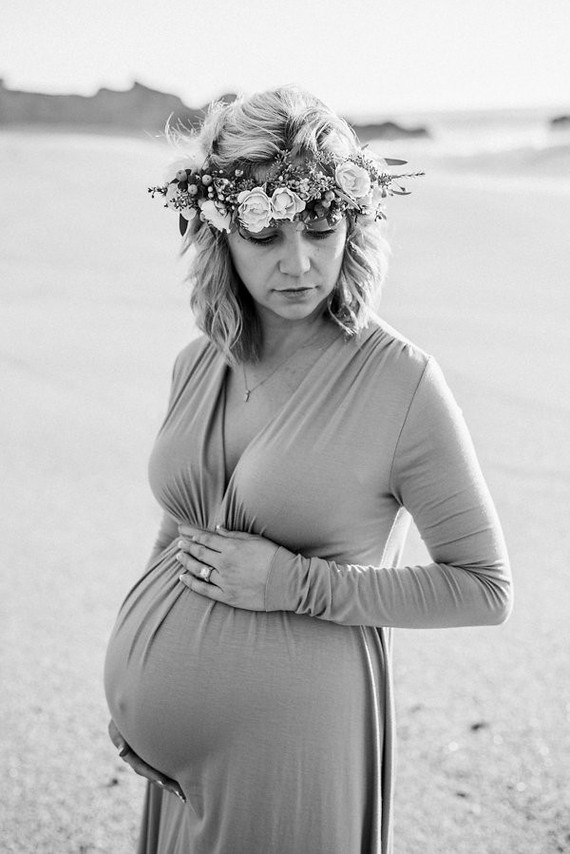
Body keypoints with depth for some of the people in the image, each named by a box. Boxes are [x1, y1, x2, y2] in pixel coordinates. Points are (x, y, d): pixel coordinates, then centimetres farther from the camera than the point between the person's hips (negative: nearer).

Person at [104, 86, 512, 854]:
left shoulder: (400, 382, -15)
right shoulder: (198, 365, 1)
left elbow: (485, 589, -11)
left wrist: (292, 583, -17)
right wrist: (132, 680, 18)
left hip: (282, 744, -5)